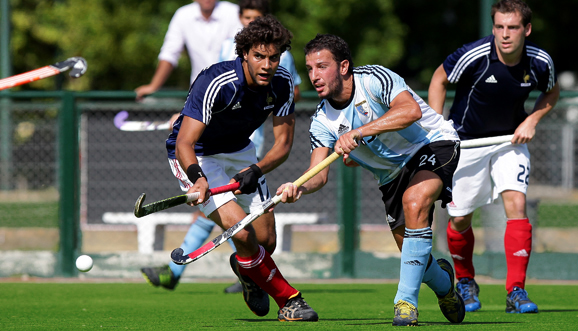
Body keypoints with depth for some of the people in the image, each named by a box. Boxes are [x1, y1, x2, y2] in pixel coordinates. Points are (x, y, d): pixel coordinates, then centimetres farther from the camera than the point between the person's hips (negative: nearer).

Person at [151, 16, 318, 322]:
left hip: (240, 153, 6)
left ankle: (245, 269, 40)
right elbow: (184, 144, -37)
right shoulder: (216, 84, -34)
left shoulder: (282, 84, -16)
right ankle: (287, 299, -6)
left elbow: (283, 142, -11)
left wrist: (256, 170, -30)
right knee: (242, 231, -24)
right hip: (195, 158, -6)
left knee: (266, 241, 3)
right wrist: (198, 179, -55)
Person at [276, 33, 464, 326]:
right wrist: (299, 188, -40)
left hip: (433, 146, -6)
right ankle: (442, 282, 40)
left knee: (414, 201, -34)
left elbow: (411, 110, -42)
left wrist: (358, 132, -48)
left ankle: (406, 301, -29)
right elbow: (319, 174, -16)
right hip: (392, 173, 6)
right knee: (412, 254, 2)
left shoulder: (373, 79, -24)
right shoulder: (322, 121, -8)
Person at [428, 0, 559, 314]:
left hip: (510, 139, 1)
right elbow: (439, 80, -7)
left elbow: (551, 92, 8)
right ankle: (465, 283, 31)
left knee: (516, 203, -17)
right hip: (465, 141, -1)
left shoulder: (540, 62, -16)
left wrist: (532, 121, -8)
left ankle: (516, 292, -14)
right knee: (459, 218, 3)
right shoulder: (474, 55, -25)